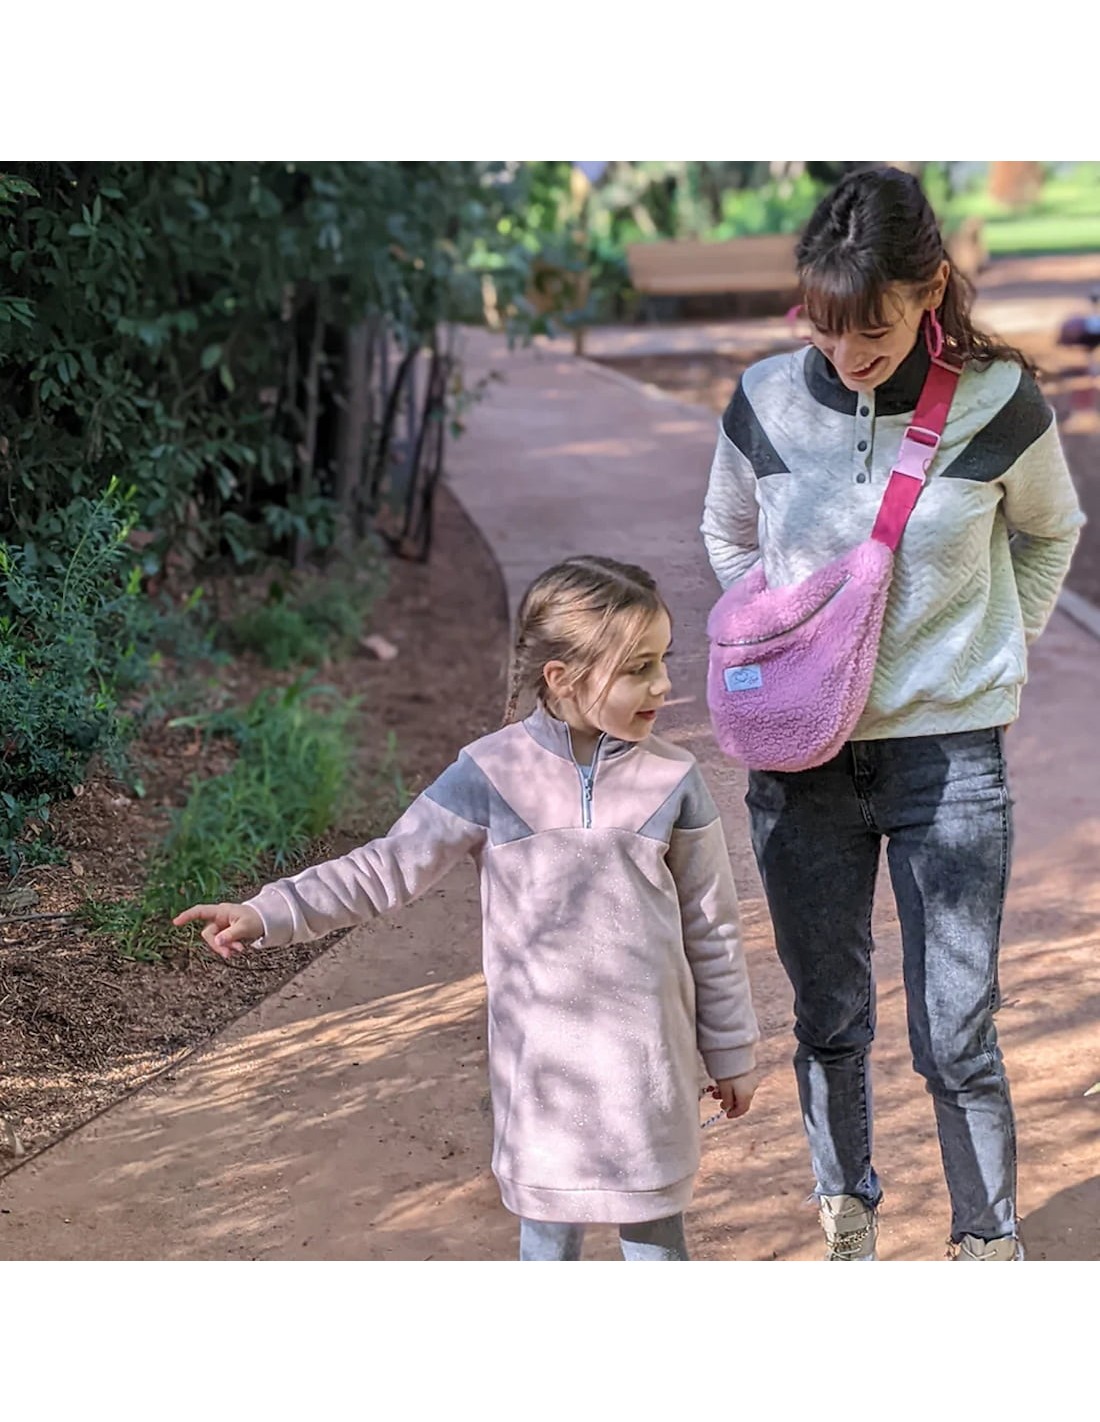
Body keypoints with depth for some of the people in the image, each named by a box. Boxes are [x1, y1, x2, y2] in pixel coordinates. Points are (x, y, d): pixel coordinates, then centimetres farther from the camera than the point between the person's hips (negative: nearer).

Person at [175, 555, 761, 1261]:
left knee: (655, 1229, 12)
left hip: (648, 1057, 1)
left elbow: (712, 929, 3)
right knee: (549, 1228, 13)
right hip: (540, 1056, 0)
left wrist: (733, 1051, 9)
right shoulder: (493, 774, -8)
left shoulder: (672, 780, -5)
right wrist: (266, 915, -14)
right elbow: (391, 867, -5)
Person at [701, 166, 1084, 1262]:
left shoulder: (997, 404, -9)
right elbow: (728, 537, 15)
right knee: (828, 1020, 13)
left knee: (955, 1036, 1)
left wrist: (1001, 652, 7)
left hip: (949, 757, -2)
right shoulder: (767, 402, -5)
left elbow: (1051, 532, 11)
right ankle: (847, 1222, 34)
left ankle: (988, 1242, 22)